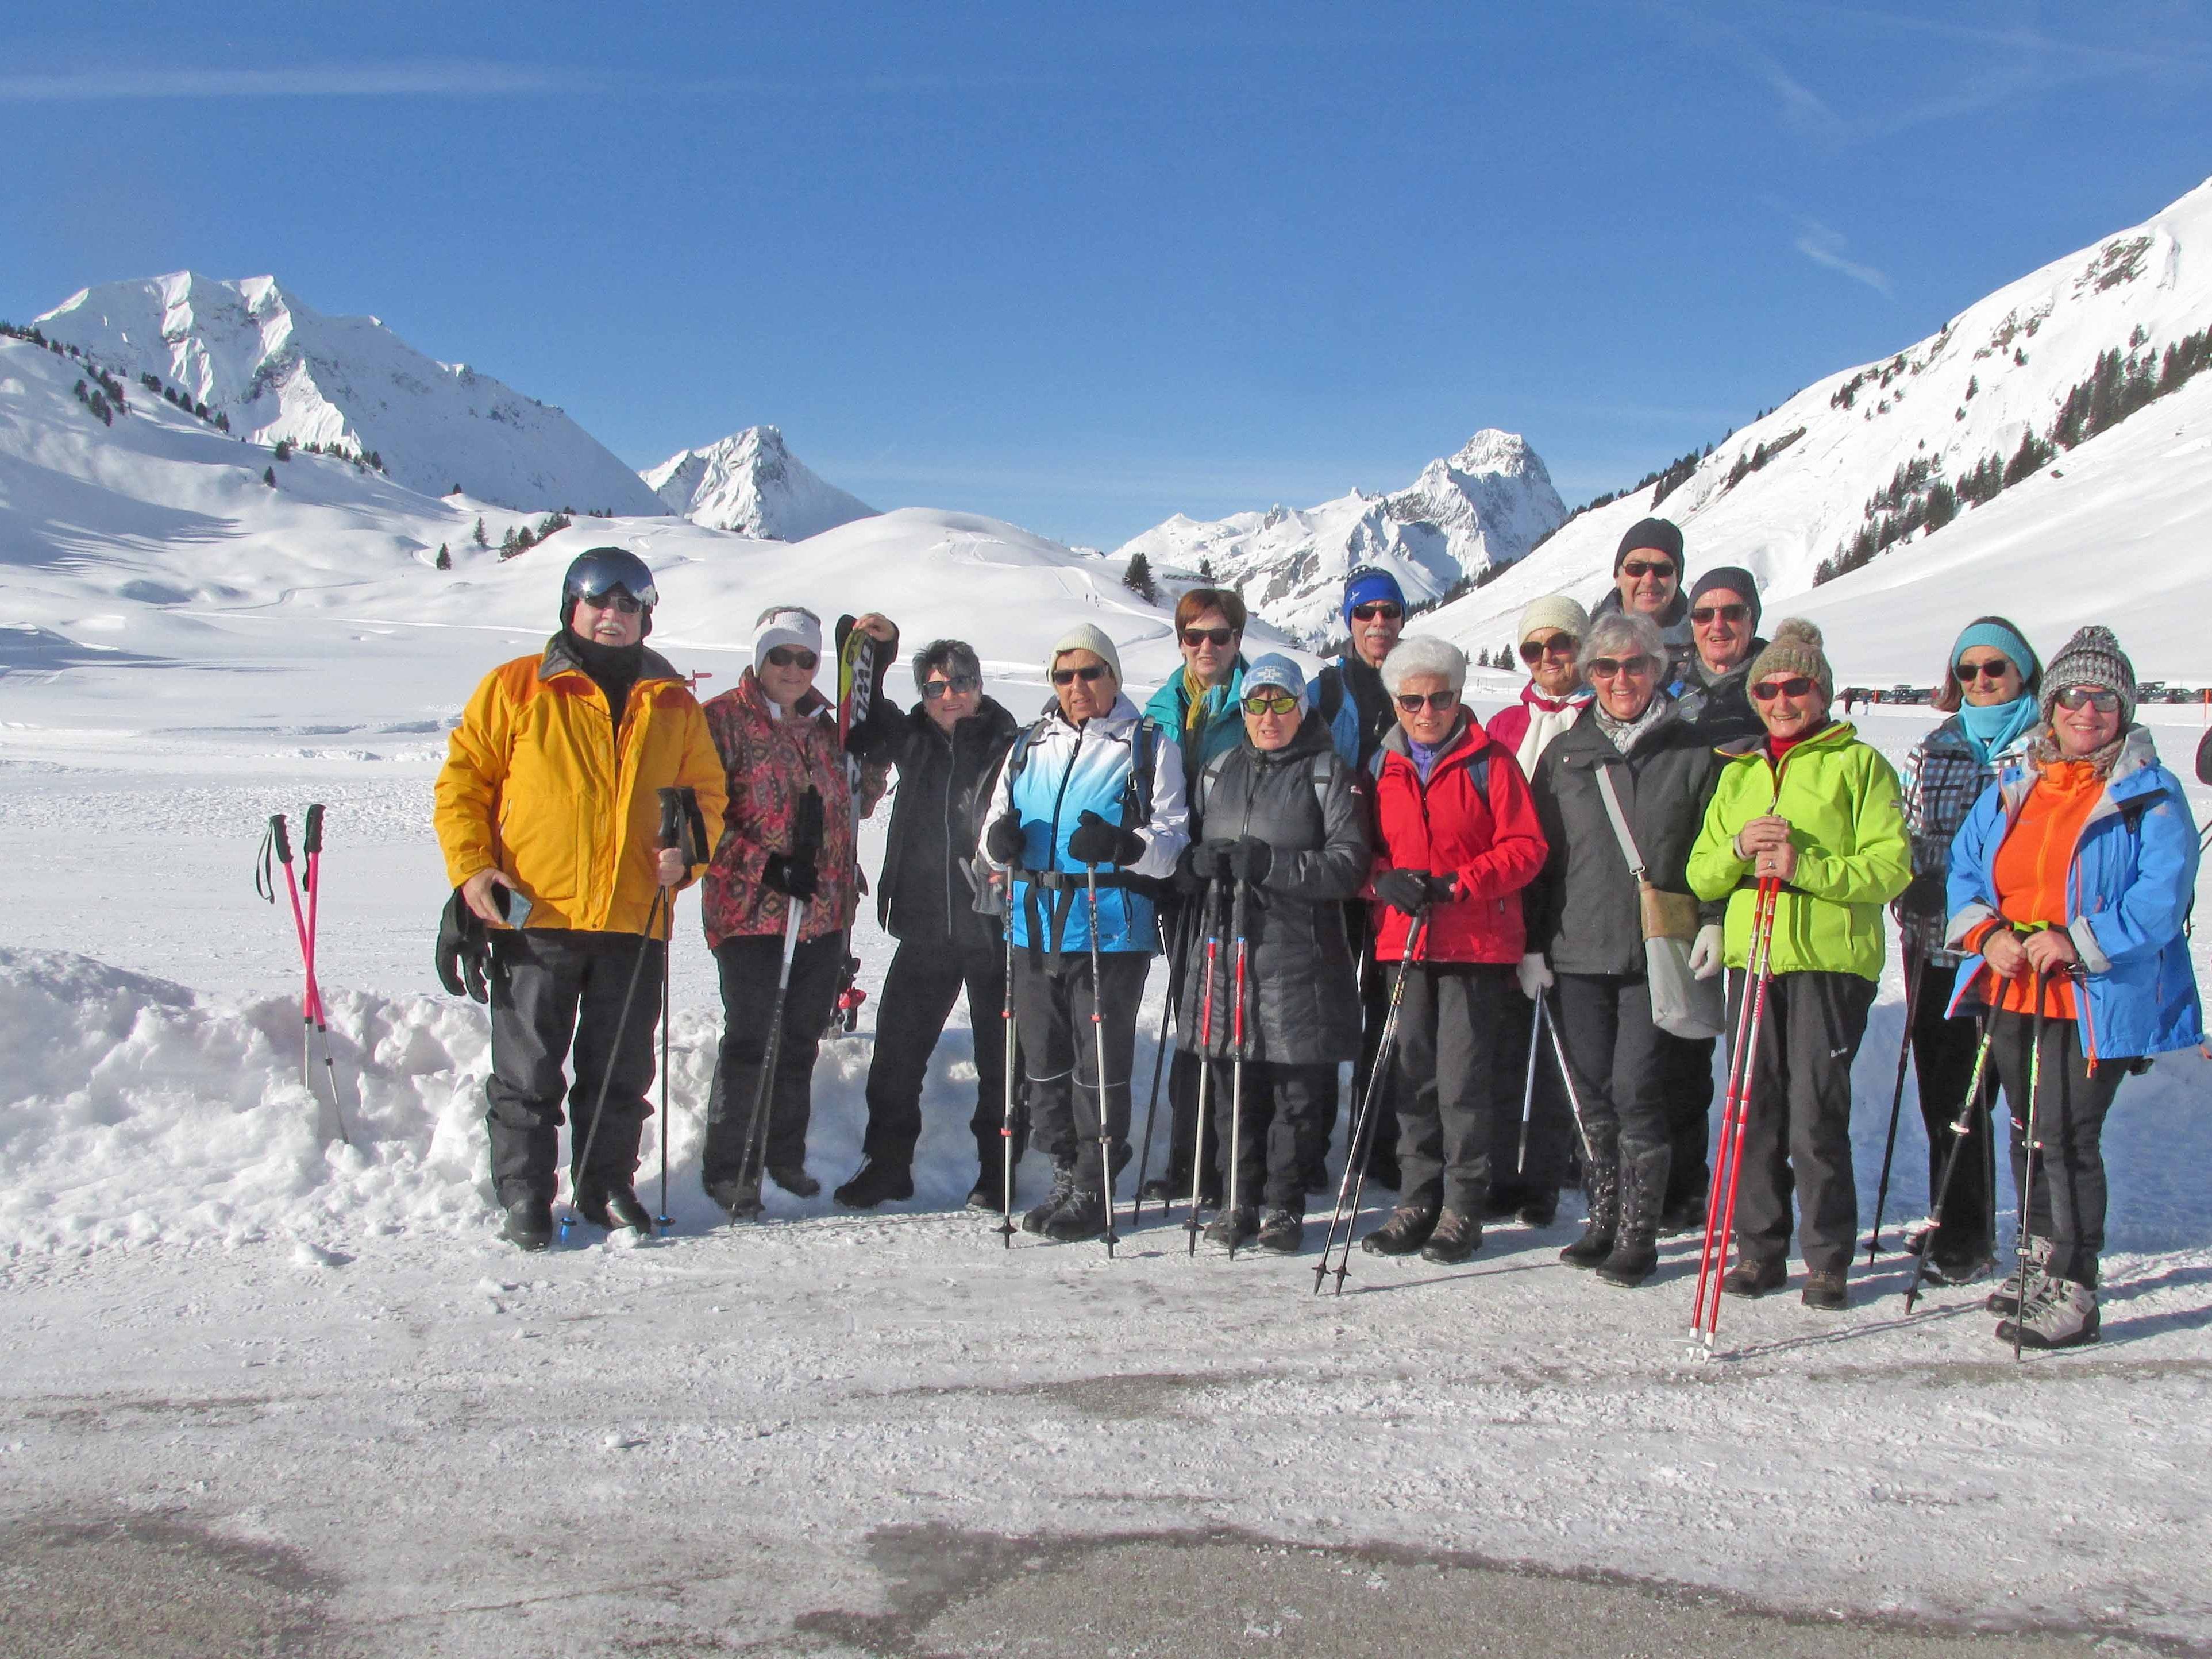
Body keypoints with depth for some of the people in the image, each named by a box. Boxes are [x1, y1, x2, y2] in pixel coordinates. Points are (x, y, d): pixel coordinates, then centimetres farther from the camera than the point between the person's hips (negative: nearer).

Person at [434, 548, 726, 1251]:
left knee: (621, 1072, 11)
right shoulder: (514, 688, 3)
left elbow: (706, 793, 16)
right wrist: (471, 868, -8)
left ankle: (608, 1187, 25)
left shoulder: (673, 704, 11)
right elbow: (462, 779, 3)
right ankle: (524, 1198, 14)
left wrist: (687, 854, -3)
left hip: (635, 923, 3)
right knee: (527, 1070, 3)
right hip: (534, 917, -2)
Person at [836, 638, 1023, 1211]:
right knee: (896, 1049, 6)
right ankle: (886, 1164, 19)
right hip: (925, 926, 4)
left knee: (1000, 1057, 6)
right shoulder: (913, 741, 8)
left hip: (994, 927, -4)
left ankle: (997, 1171, 18)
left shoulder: (1012, 749, -6)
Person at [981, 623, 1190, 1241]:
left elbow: (1173, 840, -4)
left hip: (1111, 930, -5)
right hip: (1034, 928, 5)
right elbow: (996, 834, 19)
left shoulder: (1149, 747, 3)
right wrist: (999, 840, -5)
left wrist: (1122, 846, -23)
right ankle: (1065, 1177, 24)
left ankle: (1093, 1191, 9)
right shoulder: (1029, 747, 16)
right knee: (1044, 1061, 11)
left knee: (1100, 1065, -2)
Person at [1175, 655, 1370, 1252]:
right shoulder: (1218, 771, 16)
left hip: (1299, 954, -4)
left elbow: (1348, 866, -7)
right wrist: (1201, 860, -5)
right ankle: (1238, 1201, 18)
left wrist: (1270, 864, -18)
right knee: (1232, 1085, 6)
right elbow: (1183, 850, 19)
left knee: (1298, 1089, 1)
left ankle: (1285, 1206, 14)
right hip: (1223, 949, 4)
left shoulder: (1329, 774, 1)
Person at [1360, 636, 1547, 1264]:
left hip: (1476, 944, -4)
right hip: (1403, 942, 4)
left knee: (1462, 1077, -5)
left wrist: (1457, 884, -15)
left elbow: (1526, 847, -4)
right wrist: (1385, 881, -6)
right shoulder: (1385, 767, 11)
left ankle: (1464, 1207, 6)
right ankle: (1419, 1200, 18)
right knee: (1413, 1075, 7)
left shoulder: (1490, 761, -1)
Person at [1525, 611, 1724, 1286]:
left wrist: (1715, 922, -6)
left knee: (1636, 1090, -7)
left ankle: (1639, 1233, 4)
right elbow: (1538, 853, 11)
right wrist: (1532, 943, 6)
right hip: (1577, 951, 3)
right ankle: (1603, 1221, 20)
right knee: (1593, 1095, 7)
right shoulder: (1564, 753, 10)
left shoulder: (1690, 753, 4)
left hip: (1657, 952, -3)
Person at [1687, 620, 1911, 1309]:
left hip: (1830, 961, -4)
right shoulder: (1739, 771, 18)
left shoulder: (1859, 764, 4)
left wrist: (1804, 867, -18)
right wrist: (1738, 850, -8)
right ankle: (1759, 1248, 17)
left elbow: (1891, 867, -6)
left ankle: (1828, 1258, 8)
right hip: (1752, 958, 4)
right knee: (1753, 1112, 5)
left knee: (1816, 1117, -5)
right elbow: (1701, 876, 13)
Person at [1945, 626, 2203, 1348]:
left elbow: (2162, 896, -13)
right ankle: (2041, 1260, 34)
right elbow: (1964, 867, 10)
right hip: (2013, 991, 6)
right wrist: (1987, 934, -8)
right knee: (2028, 1132, 16)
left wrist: (2077, 942, -23)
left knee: (2066, 1137, -8)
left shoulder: (2151, 795, -5)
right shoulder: (2011, 786, 11)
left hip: (2097, 1001, -5)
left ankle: (2072, 1292, 2)